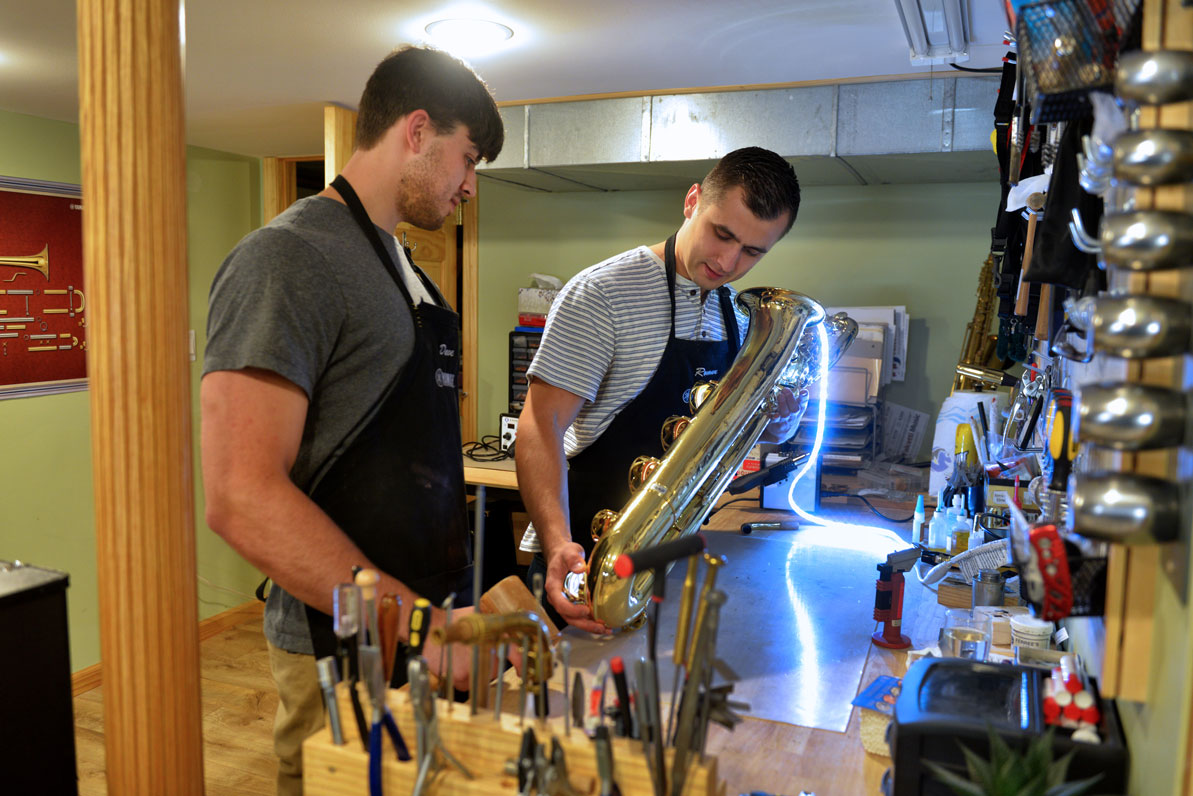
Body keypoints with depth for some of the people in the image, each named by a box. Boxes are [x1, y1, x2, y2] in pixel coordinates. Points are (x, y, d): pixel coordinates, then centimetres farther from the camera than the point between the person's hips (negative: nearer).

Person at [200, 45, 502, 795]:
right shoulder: (290, 256, -16)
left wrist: (455, 609, 9)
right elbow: (242, 498, -24)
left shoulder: (406, 272, 12)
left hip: (427, 634, 8)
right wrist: (422, 624, -25)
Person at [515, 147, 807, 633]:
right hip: (587, 557, -6)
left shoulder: (740, 316, 7)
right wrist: (559, 543, -38)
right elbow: (541, 424, -23)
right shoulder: (604, 293, -16)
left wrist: (785, 412, -8)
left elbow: (767, 432, 17)